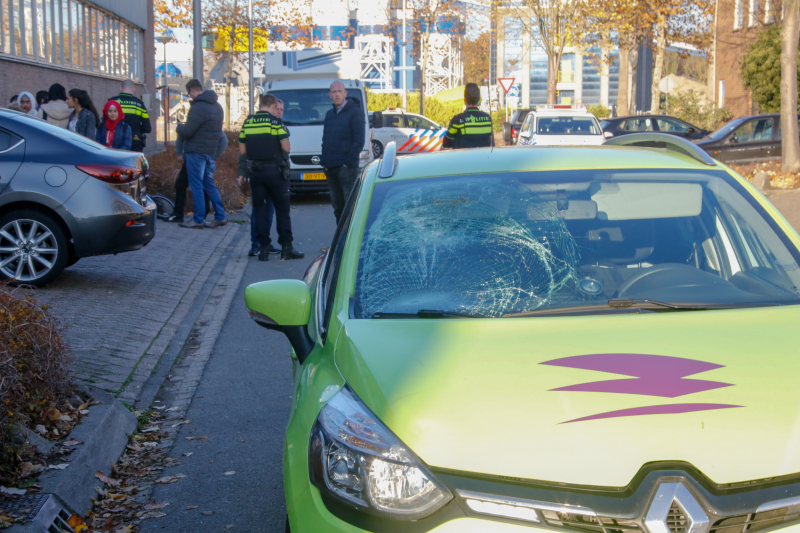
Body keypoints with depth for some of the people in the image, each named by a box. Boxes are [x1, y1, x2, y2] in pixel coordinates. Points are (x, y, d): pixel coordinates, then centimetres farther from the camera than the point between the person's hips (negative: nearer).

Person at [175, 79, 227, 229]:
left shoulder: (198, 107, -17)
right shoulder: (217, 106, 12)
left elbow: (187, 131, -18)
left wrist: (179, 127, 3)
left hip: (196, 151, -9)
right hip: (210, 151, 9)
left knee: (196, 186, -3)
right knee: (209, 184, 15)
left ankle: (198, 220, 0)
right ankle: (220, 217, 14)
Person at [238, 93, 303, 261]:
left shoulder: (247, 123, 7)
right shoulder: (275, 122, -7)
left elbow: (242, 150, 9)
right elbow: (286, 147, -10)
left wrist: (242, 173, 18)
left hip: (254, 172, 4)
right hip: (274, 170, -4)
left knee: (259, 209, 8)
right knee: (282, 209, 4)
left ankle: (263, 248, 5)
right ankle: (286, 247, 3)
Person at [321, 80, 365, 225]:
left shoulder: (355, 112, -3)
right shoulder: (329, 114, 19)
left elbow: (359, 140, -10)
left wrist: (349, 161, -15)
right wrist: (324, 162, 8)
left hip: (347, 168, -7)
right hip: (330, 168, 7)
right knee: (337, 206, 11)